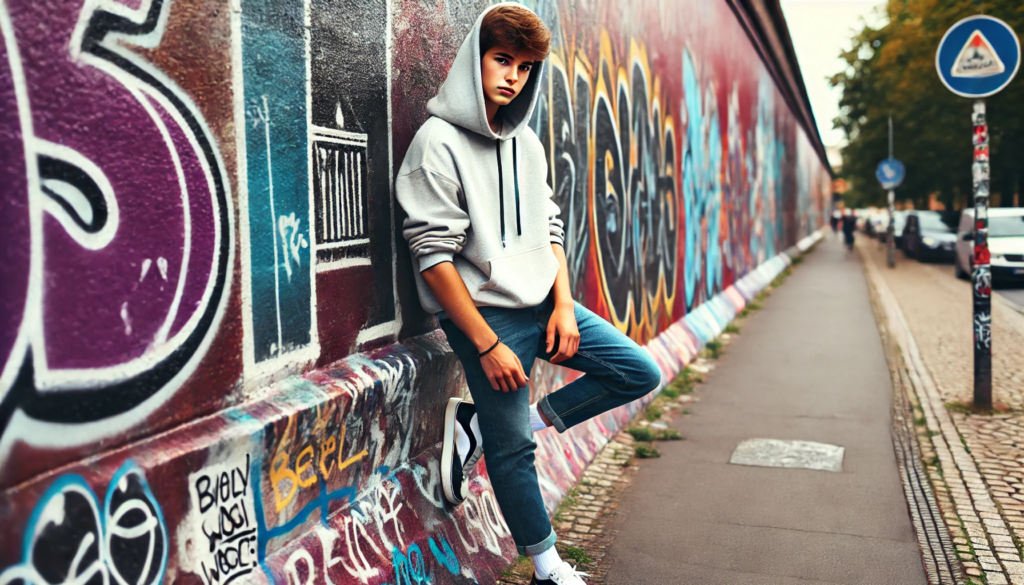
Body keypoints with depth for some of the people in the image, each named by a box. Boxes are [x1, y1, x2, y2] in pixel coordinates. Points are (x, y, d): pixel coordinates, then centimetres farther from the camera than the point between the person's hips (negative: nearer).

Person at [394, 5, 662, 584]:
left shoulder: (527, 142, 11)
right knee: (512, 449, 0)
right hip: (487, 315, -7)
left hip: (544, 302, 8)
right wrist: (487, 345, -18)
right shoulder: (440, 141, -11)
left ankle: (481, 427, 6)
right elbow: (434, 256, -16)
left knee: (641, 373, 8)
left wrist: (563, 305, 0)